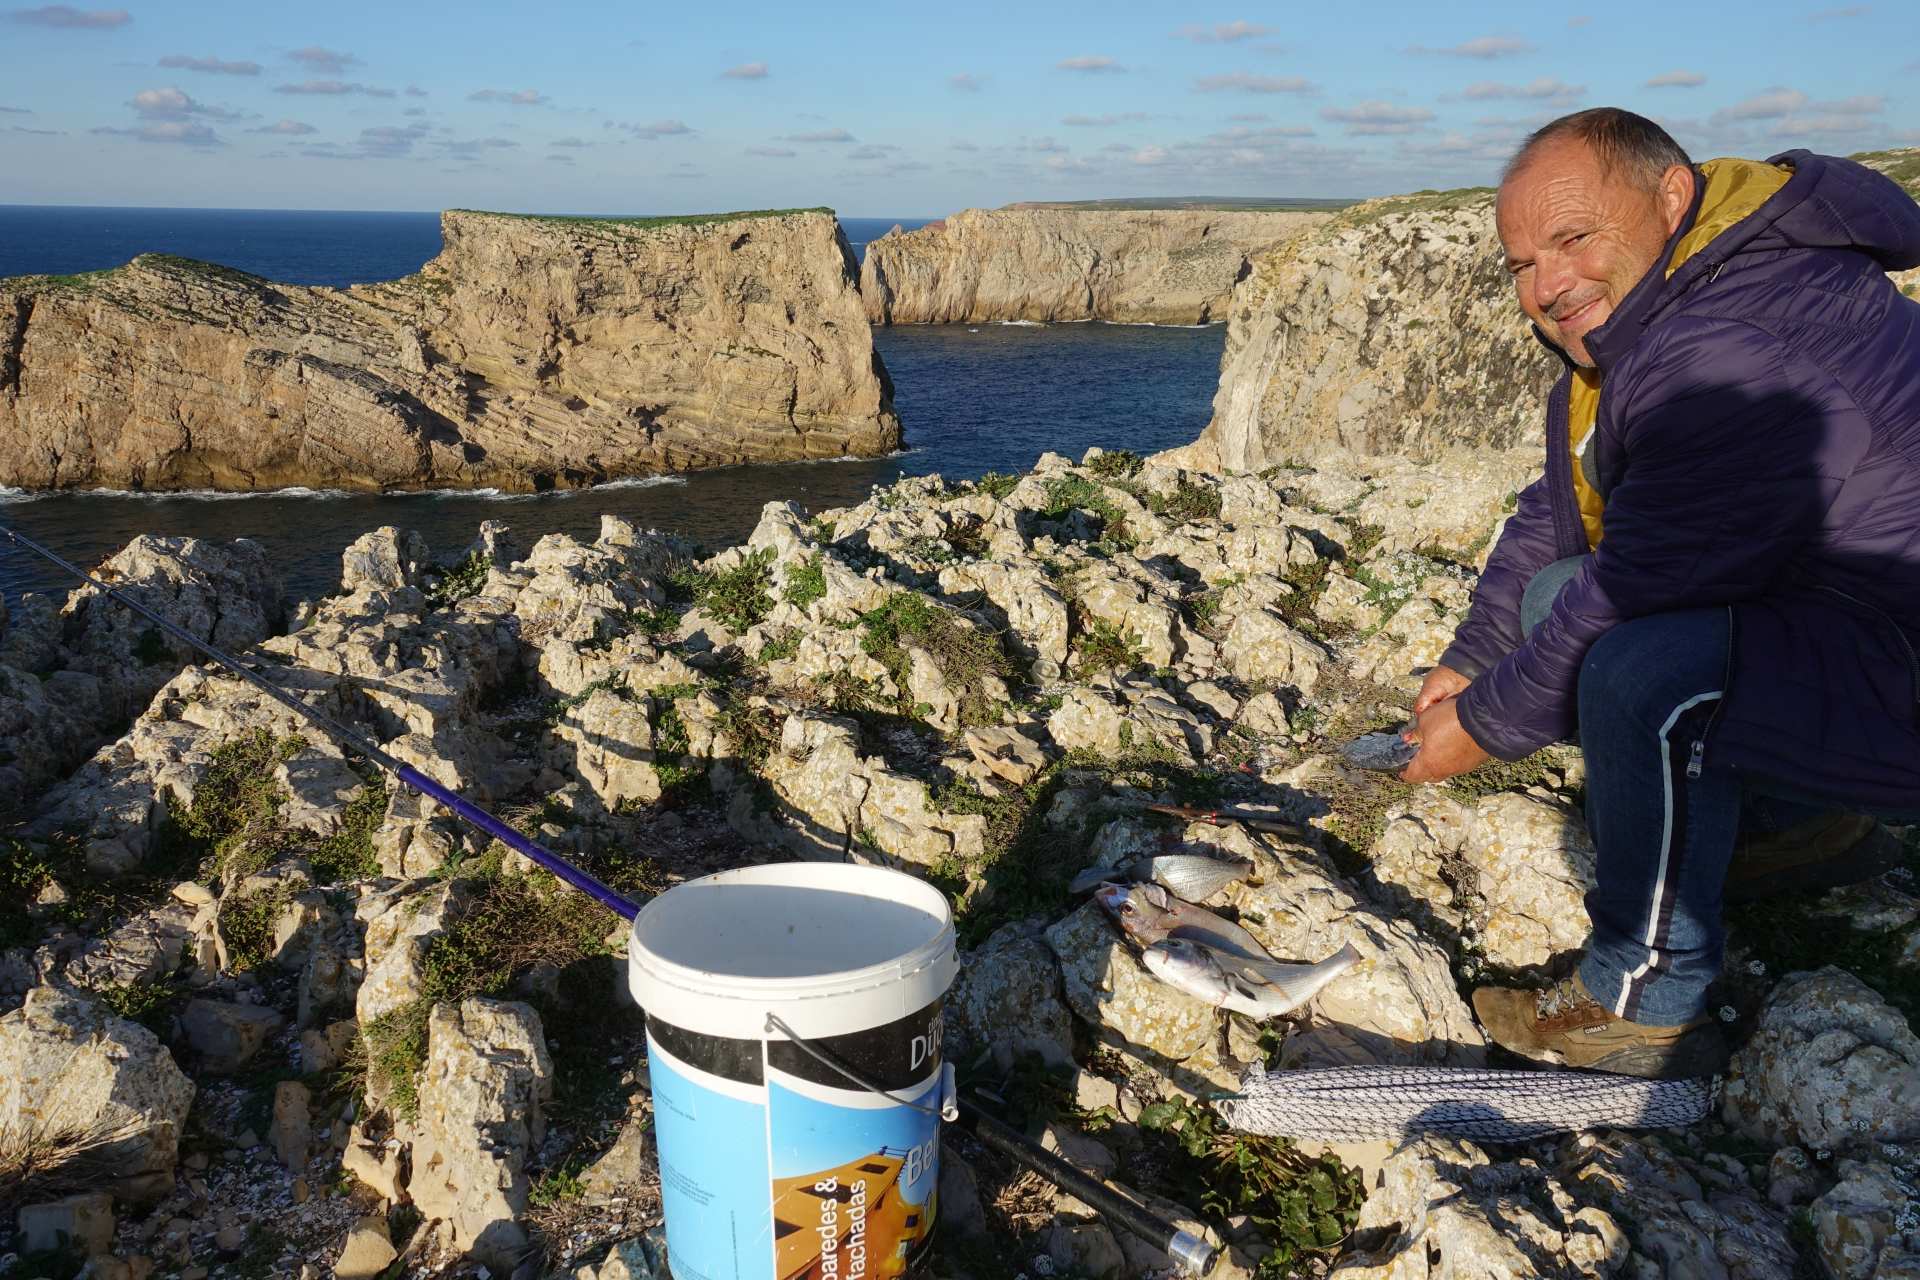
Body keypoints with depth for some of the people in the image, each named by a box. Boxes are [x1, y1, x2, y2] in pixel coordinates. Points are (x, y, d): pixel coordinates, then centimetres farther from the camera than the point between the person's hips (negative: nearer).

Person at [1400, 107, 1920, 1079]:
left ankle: (1645, 1006, -14)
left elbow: (1636, 591, -27)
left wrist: (1484, 727, -13)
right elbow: (1553, 519, 14)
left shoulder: (1739, 355, -29)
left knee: (1643, 670, -34)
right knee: (1555, 596, 14)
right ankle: (1799, 828, 18)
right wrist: (1466, 666, 8)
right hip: (1802, 614, 11)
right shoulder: (1627, 322, 5)